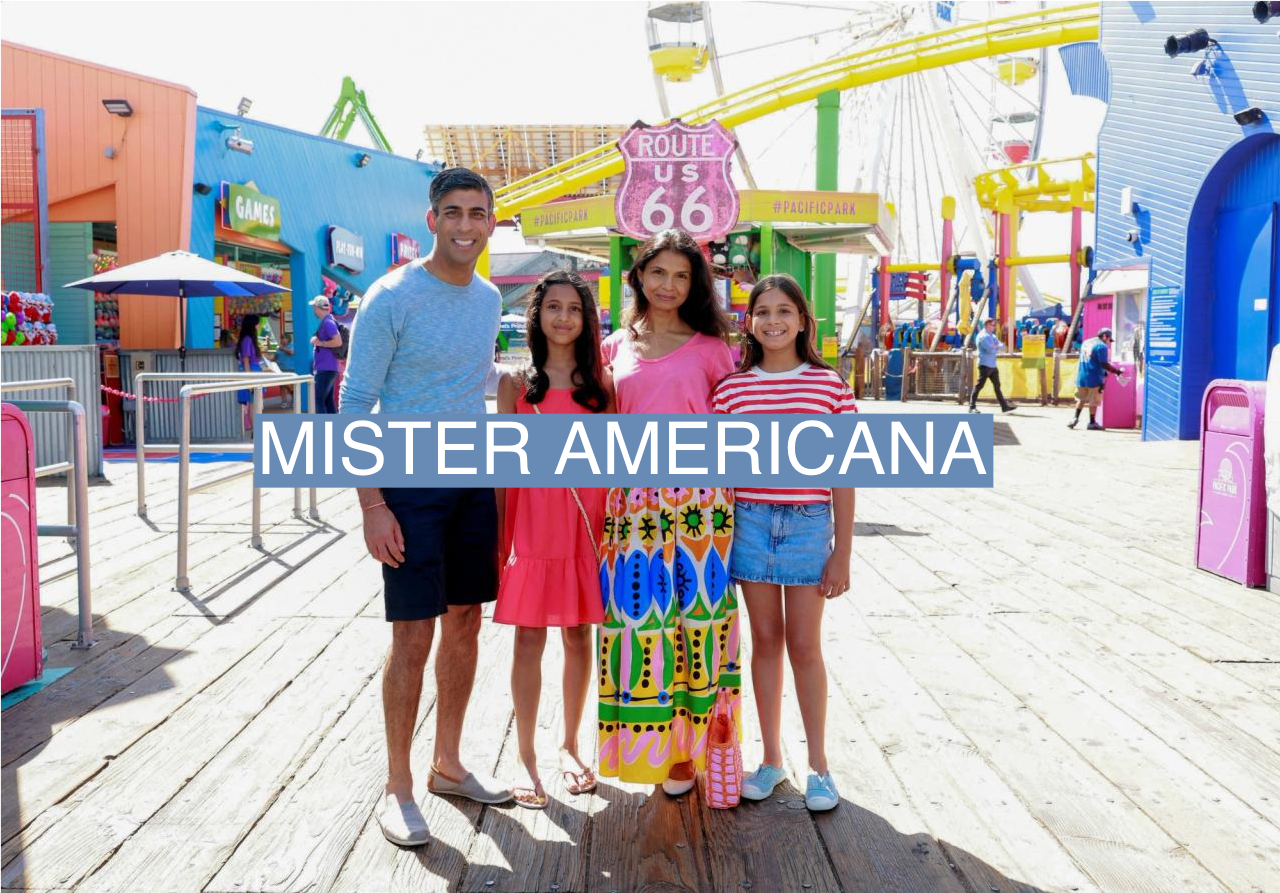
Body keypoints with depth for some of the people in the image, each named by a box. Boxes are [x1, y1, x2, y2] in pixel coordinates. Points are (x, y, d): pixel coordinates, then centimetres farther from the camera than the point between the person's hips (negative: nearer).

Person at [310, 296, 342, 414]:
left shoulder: (328, 322, -14)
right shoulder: (326, 322, 16)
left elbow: (338, 342, -25)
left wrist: (320, 343, -14)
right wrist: (316, 340, 9)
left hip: (325, 369, -10)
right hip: (326, 368, 10)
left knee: (318, 400, -9)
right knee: (328, 400, 10)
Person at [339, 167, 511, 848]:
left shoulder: (489, 299, 10)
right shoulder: (391, 298, -10)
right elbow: (355, 404, -10)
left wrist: (493, 481, 15)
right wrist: (372, 504, -17)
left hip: (473, 483, 6)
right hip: (410, 485, -6)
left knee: (465, 626, 12)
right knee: (414, 638, -3)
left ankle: (448, 766, 28)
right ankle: (397, 789, 13)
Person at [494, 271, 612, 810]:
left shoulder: (600, 382, 6)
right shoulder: (516, 383, 4)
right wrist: (500, 535, -2)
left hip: (587, 518, 1)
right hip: (533, 517, -1)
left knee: (578, 636, 10)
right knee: (530, 638, 3)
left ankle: (570, 746, 26)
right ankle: (526, 756, 16)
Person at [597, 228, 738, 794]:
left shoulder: (708, 348, 6)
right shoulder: (616, 347, 12)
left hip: (695, 500, -2)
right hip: (632, 501, 2)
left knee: (692, 612, 2)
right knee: (637, 612, 3)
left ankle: (685, 748, 16)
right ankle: (645, 743, 19)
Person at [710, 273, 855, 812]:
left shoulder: (828, 385, -1)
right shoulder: (731, 387, 3)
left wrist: (843, 552, -2)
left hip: (809, 524, -2)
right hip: (750, 521, 2)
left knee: (804, 646, 5)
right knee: (765, 640, 11)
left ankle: (819, 765, 21)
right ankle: (771, 759, 25)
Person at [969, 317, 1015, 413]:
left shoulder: (992, 336, 18)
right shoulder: (982, 336, -11)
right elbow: (991, 350, -20)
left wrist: (995, 347, -9)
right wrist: (997, 348, 1)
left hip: (992, 365, 9)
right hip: (985, 365, -9)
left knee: (997, 386, 12)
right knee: (979, 385, -9)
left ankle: (1004, 406, 16)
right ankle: (972, 407, -6)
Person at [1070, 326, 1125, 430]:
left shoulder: (1085, 342, 14)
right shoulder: (1102, 346, -11)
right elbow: (1104, 364, -17)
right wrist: (1116, 371, -6)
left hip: (1081, 377, 7)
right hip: (1094, 379, -7)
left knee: (1081, 399, 18)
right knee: (1094, 401, 3)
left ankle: (1075, 418, 9)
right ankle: (1092, 423, 8)